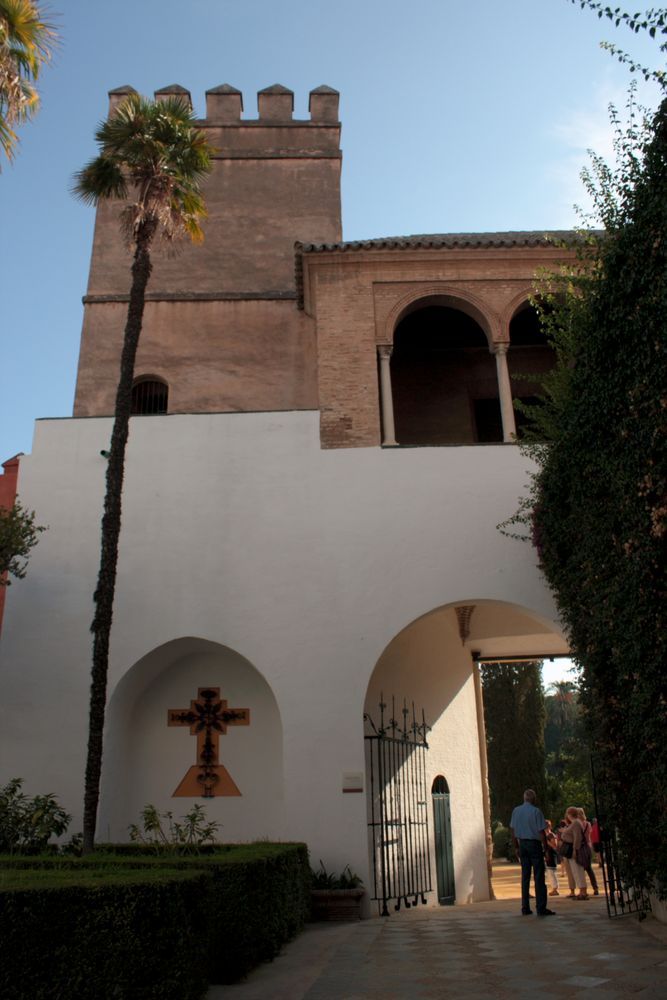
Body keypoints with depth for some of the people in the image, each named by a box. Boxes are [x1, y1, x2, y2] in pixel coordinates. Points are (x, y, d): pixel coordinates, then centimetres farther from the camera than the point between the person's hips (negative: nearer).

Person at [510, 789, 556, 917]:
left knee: (525, 876, 10)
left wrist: (517, 848, 16)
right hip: (534, 844, -5)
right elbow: (541, 832, -12)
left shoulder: (516, 811, 6)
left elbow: (513, 831, 9)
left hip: (522, 844, 5)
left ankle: (525, 907, 12)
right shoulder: (536, 811, -11)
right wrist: (546, 848, -4)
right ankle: (541, 908, -2)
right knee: (539, 877, -1)